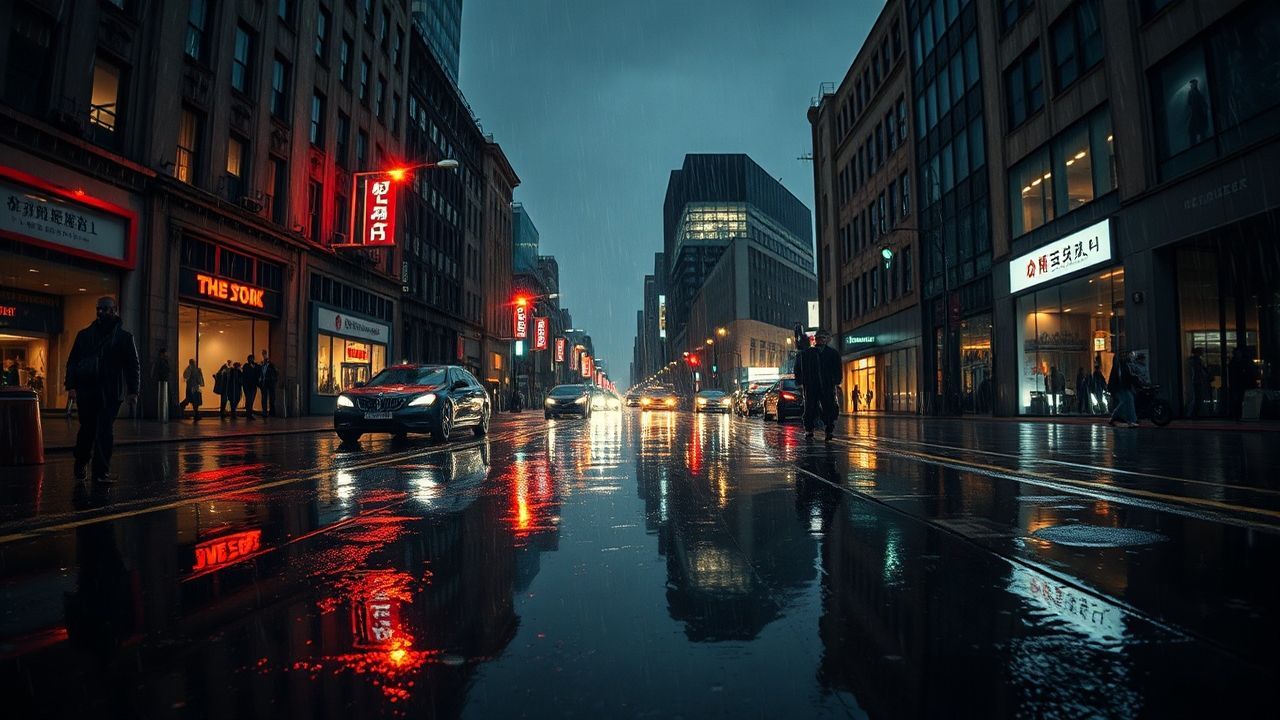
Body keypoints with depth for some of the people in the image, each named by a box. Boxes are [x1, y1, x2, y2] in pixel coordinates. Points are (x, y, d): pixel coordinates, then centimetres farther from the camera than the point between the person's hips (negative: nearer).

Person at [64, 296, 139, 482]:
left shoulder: (124, 337, 6)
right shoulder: (84, 335, 12)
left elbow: (133, 366, 3)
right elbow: (72, 361, 11)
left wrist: (132, 391, -5)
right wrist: (71, 385, -1)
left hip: (110, 393, -2)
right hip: (86, 390, 2)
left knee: (104, 431, -4)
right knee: (87, 429, 9)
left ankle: (101, 472, 0)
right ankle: (80, 464, 31)